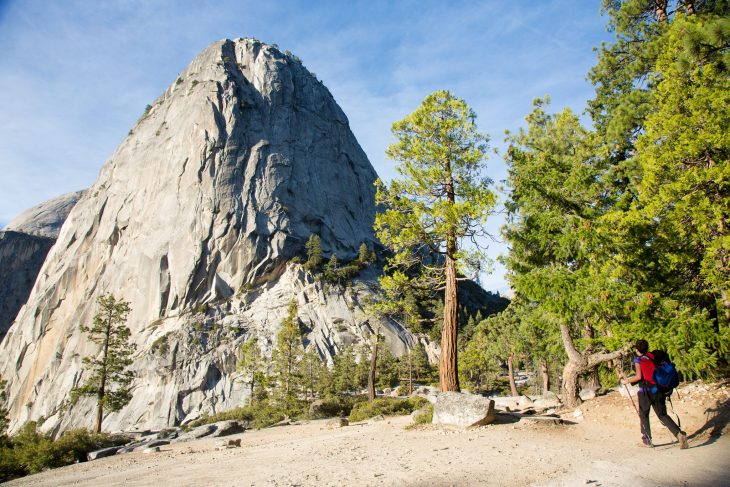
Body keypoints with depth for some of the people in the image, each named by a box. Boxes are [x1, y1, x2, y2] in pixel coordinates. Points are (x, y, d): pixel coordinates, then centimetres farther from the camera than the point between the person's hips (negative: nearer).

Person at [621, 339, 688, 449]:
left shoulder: (638, 359, -7)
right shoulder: (652, 356, 9)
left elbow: (639, 377, -13)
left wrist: (627, 381, 1)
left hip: (646, 391, -5)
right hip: (658, 390, 5)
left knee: (643, 415, 11)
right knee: (662, 415, 11)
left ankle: (647, 440, 14)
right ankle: (679, 434, -8)